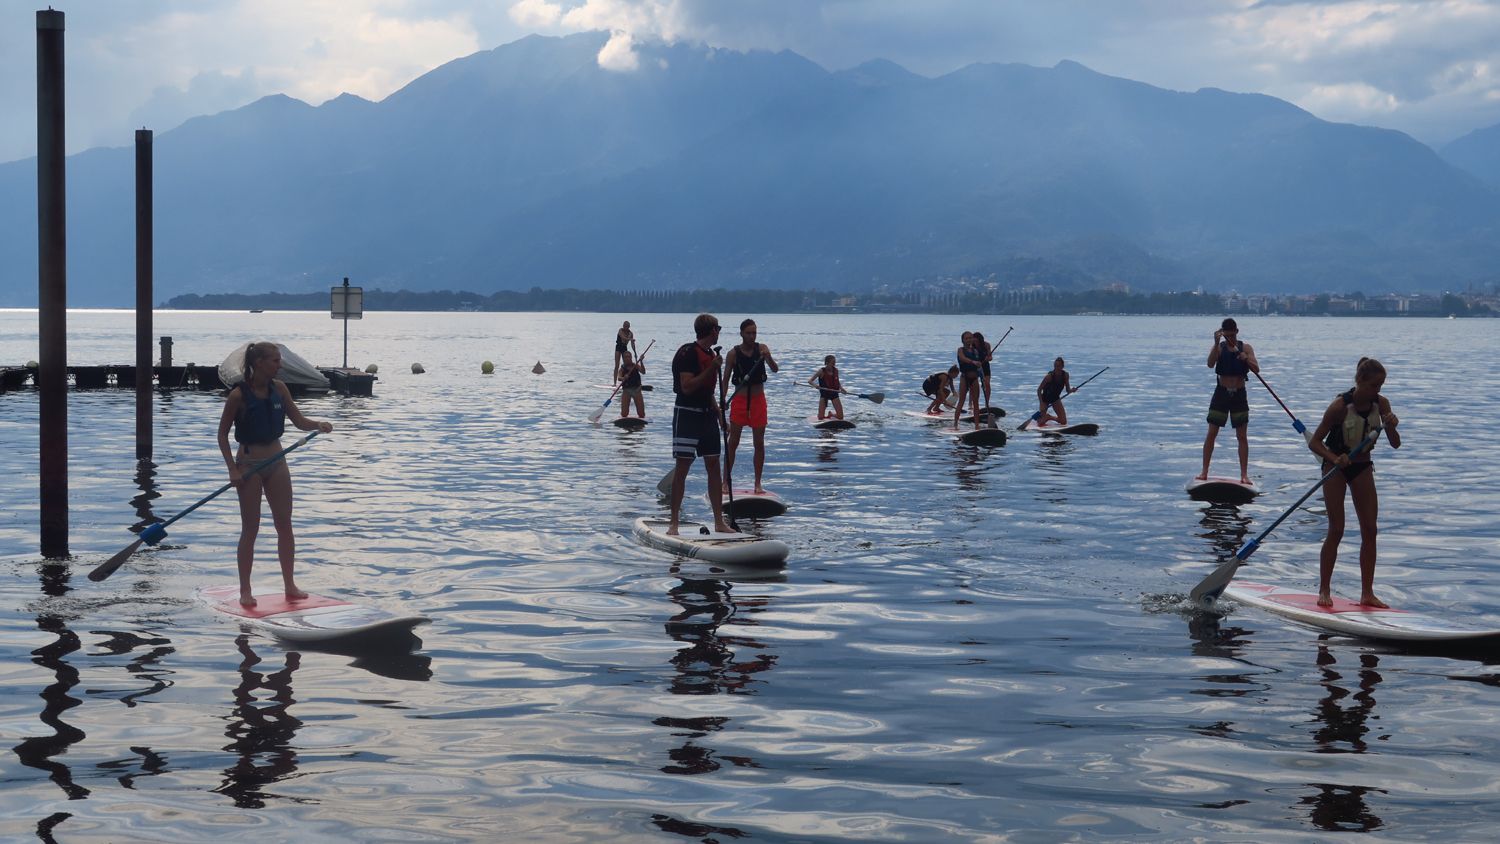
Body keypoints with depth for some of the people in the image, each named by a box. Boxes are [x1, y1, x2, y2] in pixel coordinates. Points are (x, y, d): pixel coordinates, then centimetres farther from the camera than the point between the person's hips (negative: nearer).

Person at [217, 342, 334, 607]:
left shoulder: (278, 389, 0)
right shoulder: (239, 395, -14)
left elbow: (299, 420, 4)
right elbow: (222, 433, -8)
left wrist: (318, 425, -17)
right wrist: (232, 469, -15)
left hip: (276, 461, 5)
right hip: (249, 464, -5)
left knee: (285, 525, 6)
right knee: (250, 528, 0)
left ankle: (289, 585, 15)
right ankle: (245, 590, 10)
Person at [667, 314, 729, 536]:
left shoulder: (711, 354, 15)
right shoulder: (688, 353, -13)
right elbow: (687, 387, -20)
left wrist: (717, 410, 13)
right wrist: (712, 369, -21)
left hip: (707, 415, 8)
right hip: (687, 415, -8)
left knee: (714, 466, 6)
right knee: (682, 467, -5)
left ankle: (719, 522, 9)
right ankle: (674, 523, 0)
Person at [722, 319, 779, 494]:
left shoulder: (761, 349, -1)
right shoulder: (733, 353, -4)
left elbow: (775, 370, -11)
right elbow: (725, 379, -1)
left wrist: (768, 357, -31)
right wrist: (722, 402, -9)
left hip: (758, 400, 2)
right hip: (739, 400, -1)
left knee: (759, 443, 4)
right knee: (733, 442, 0)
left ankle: (758, 483, 10)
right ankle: (725, 481, 6)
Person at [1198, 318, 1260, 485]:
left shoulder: (1245, 348, 2)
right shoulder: (1219, 347, -1)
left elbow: (1256, 370, -7)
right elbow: (1210, 364, -19)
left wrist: (1246, 359, -26)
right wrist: (1217, 344, -29)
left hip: (1239, 395, 1)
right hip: (1221, 393, 0)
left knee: (1242, 436, 0)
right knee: (1211, 434, -1)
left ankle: (1244, 474, 5)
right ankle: (1204, 472, 5)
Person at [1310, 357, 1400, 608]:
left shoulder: (1381, 404, -8)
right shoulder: (1340, 406, -21)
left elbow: (1395, 444, -5)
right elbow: (1314, 442, -17)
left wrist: (1391, 427, -25)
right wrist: (1335, 459, -33)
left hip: (1362, 467, 5)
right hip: (1336, 466, -5)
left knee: (1370, 530, 0)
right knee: (1336, 530, -6)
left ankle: (1367, 593, 6)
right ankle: (1323, 590, 5)